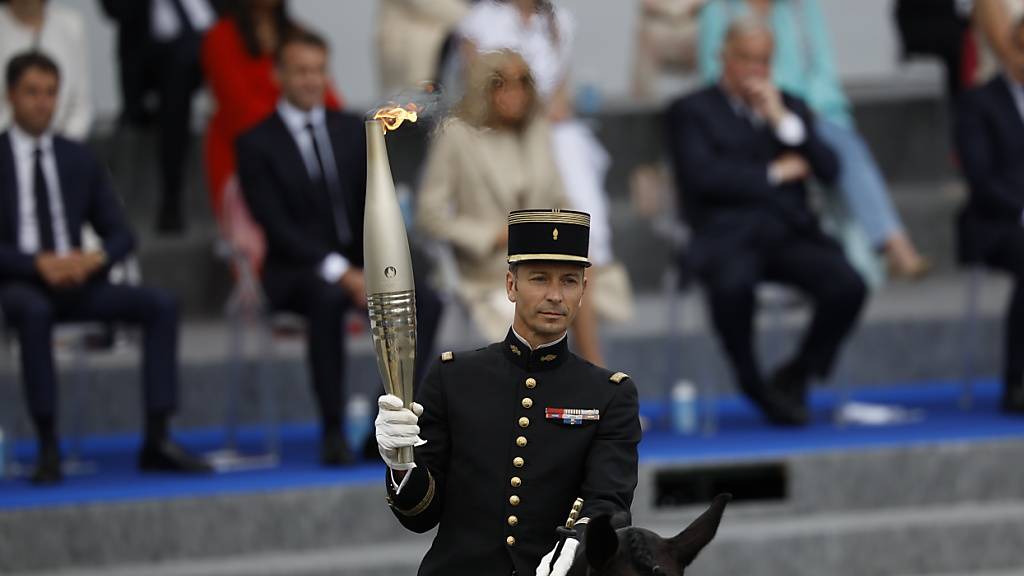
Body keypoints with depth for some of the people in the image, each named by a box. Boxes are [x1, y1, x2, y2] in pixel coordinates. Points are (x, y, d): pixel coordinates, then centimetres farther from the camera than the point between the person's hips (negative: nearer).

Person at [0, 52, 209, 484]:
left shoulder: (79, 161, 16)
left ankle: (156, 440, -22)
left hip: (74, 280, 5)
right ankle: (48, 448, -35)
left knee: (160, 305, -19)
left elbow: (120, 234, 15)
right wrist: (38, 264, -20)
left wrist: (95, 259, -9)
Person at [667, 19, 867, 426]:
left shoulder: (791, 107, 22)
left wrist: (783, 121, -2)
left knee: (847, 286, -26)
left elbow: (829, 171, 8)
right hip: (729, 235, -4)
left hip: (791, 232, 4)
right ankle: (753, 387, -13)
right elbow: (703, 176, -7)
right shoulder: (691, 111, 10)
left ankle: (795, 377, -2)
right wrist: (774, 174, -1)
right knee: (733, 285, -39)